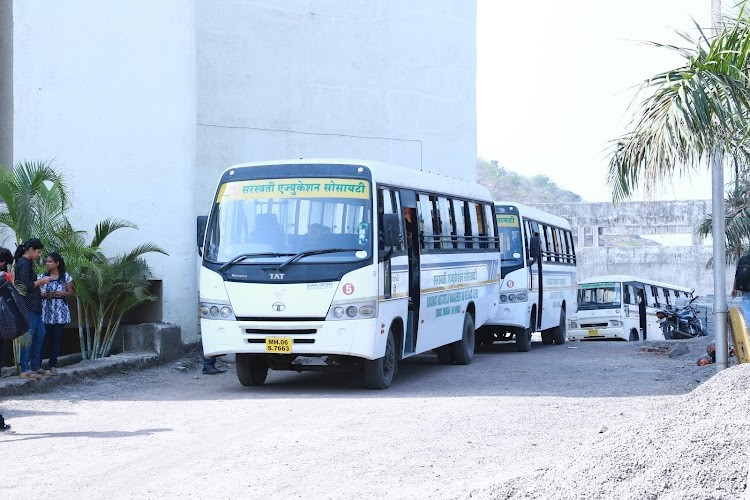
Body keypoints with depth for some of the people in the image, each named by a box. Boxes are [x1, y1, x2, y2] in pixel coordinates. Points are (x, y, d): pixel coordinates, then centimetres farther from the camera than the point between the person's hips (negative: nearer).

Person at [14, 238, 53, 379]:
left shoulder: (26, 262, 16)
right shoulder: (24, 264, -14)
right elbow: (25, 286, -20)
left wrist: (40, 282, 11)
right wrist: (41, 281, -10)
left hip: (34, 305, 11)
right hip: (28, 305, -11)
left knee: (40, 334, 14)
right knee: (28, 336, -8)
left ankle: (35, 366, 20)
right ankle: (25, 370, -5)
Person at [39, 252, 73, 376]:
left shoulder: (66, 277, 3)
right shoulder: (42, 277, 7)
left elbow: (70, 293, 8)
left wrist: (61, 293, -11)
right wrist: (45, 295, -12)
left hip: (60, 312, 0)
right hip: (45, 312, 1)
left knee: (57, 338, -2)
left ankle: (53, 365, 1)